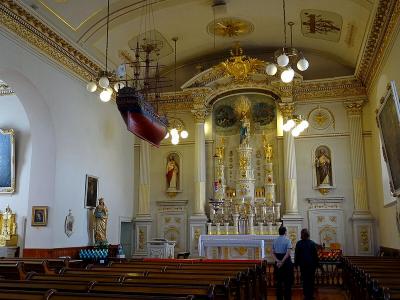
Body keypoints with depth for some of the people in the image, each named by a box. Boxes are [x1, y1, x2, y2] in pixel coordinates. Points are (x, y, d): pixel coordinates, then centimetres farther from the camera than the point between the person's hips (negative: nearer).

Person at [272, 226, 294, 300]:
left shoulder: (275, 241, 6)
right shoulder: (287, 240, -8)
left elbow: (273, 253, 1)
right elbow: (288, 253, -19)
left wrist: (278, 261, -8)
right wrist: (282, 262, -17)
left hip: (278, 263, 4)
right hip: (286, 262, -4)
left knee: (279, 281, 11)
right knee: (287, 282, 3)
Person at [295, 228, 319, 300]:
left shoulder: (299, 243, -9)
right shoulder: (312, 243, -7)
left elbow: (296, 254, -4)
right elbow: (316, 254, -3)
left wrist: (296, 263, 6)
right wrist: (316, 264, 7)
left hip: (303, 264, 0)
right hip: (312, 264, 0)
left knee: (305, 279, 7)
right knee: (311, 279, 11)